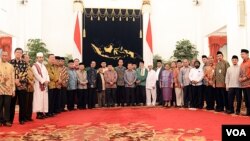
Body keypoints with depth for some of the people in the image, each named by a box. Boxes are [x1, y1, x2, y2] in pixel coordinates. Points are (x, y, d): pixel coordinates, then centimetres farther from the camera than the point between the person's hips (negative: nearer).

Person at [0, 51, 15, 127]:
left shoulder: (11, 66, 10)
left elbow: (13, 78, 8)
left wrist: (13, 89, 5)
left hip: (8, 89, 1)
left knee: (7, 106, 2)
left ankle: (6, 121, 9)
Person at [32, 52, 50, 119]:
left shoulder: (44, 66, 18)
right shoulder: (34, 66, -3)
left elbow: (47, 74, 10)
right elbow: (37, 75, -14)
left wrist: (47, 81, -8)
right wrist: (43, 81, -19)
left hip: (45, 84, 7)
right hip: (38, 85, -7)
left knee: (44, 99, 5)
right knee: (39, 99, -8)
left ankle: (43, 112, 9)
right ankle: (38, 114, -6)